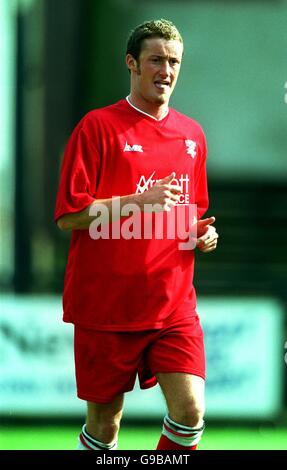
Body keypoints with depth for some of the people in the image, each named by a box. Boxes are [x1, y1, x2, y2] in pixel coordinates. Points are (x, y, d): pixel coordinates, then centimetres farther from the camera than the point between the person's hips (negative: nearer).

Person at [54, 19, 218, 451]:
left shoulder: (192, 135, 12)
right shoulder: (98, 127, -5)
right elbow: (69, 215, -10)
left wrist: (202, 233, 3)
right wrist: (142, 200, -18)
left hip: (174, 305, 4)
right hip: (106, 305, -4)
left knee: (190, 411, -10)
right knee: (104, 422, 3)